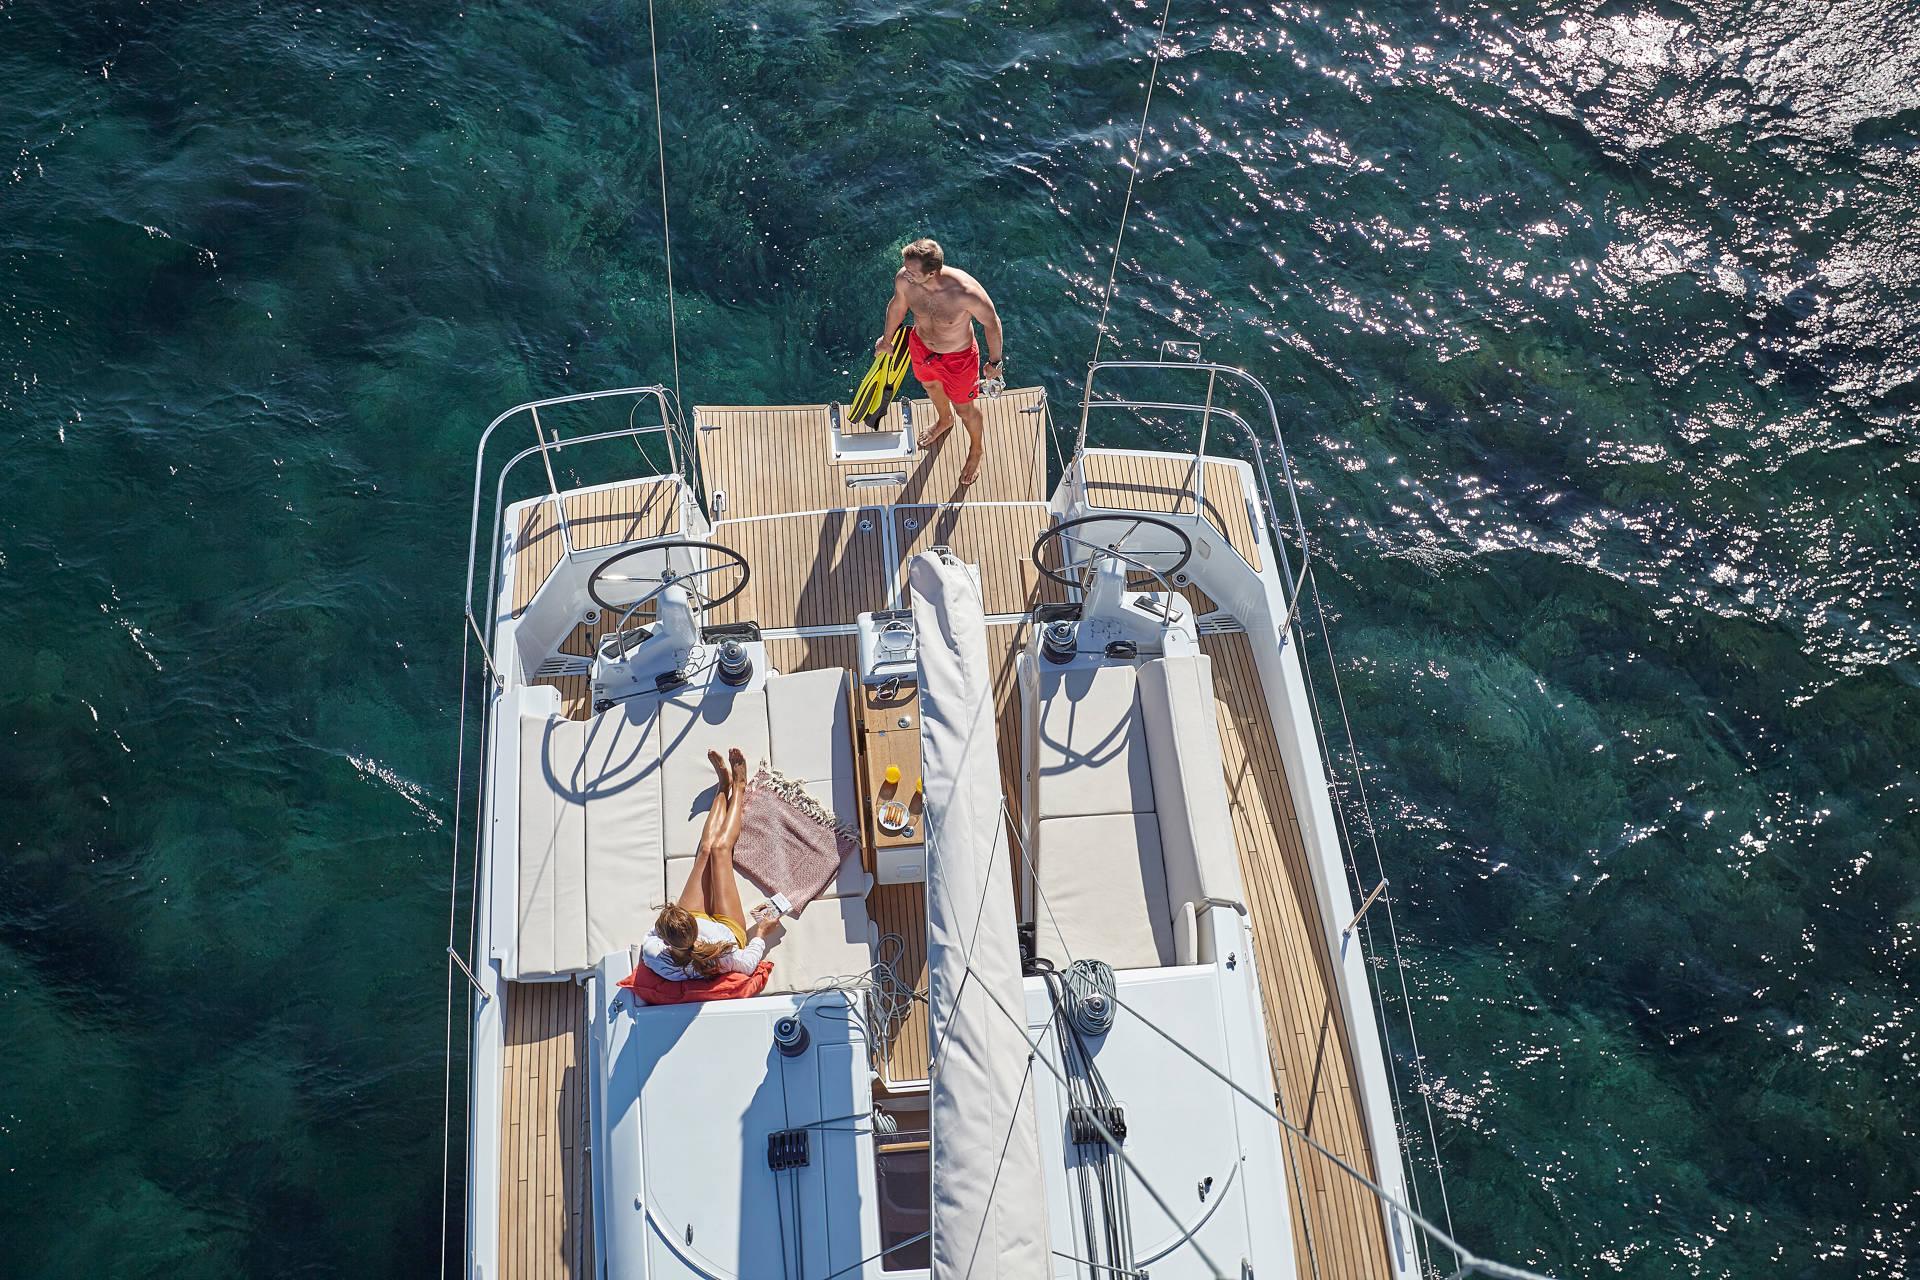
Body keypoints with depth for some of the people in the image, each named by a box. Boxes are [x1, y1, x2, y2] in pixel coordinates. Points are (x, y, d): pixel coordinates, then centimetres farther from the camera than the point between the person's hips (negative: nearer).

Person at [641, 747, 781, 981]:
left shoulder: (654, 956, -40)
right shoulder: (720, 958, -48)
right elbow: (749, 964, -25)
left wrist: (662, 919, -7)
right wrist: (760, 934, -12)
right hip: (727, 927, -2)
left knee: (706, 848, 8)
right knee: (720, 848, 2)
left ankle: (724, 787, 37)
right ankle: (738, 788, 33)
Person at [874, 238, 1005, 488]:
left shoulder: (966, 292, -42)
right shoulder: (903, 279, -28)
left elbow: (991, 323, -22)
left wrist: (995, 361, -7)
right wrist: (887, 339, 14)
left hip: (958, 357, -4)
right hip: (921, 347, 4)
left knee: (966, 410, 20)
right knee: (931, 386, 35)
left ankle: (977, 450, 54)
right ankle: (944, 421, 70)